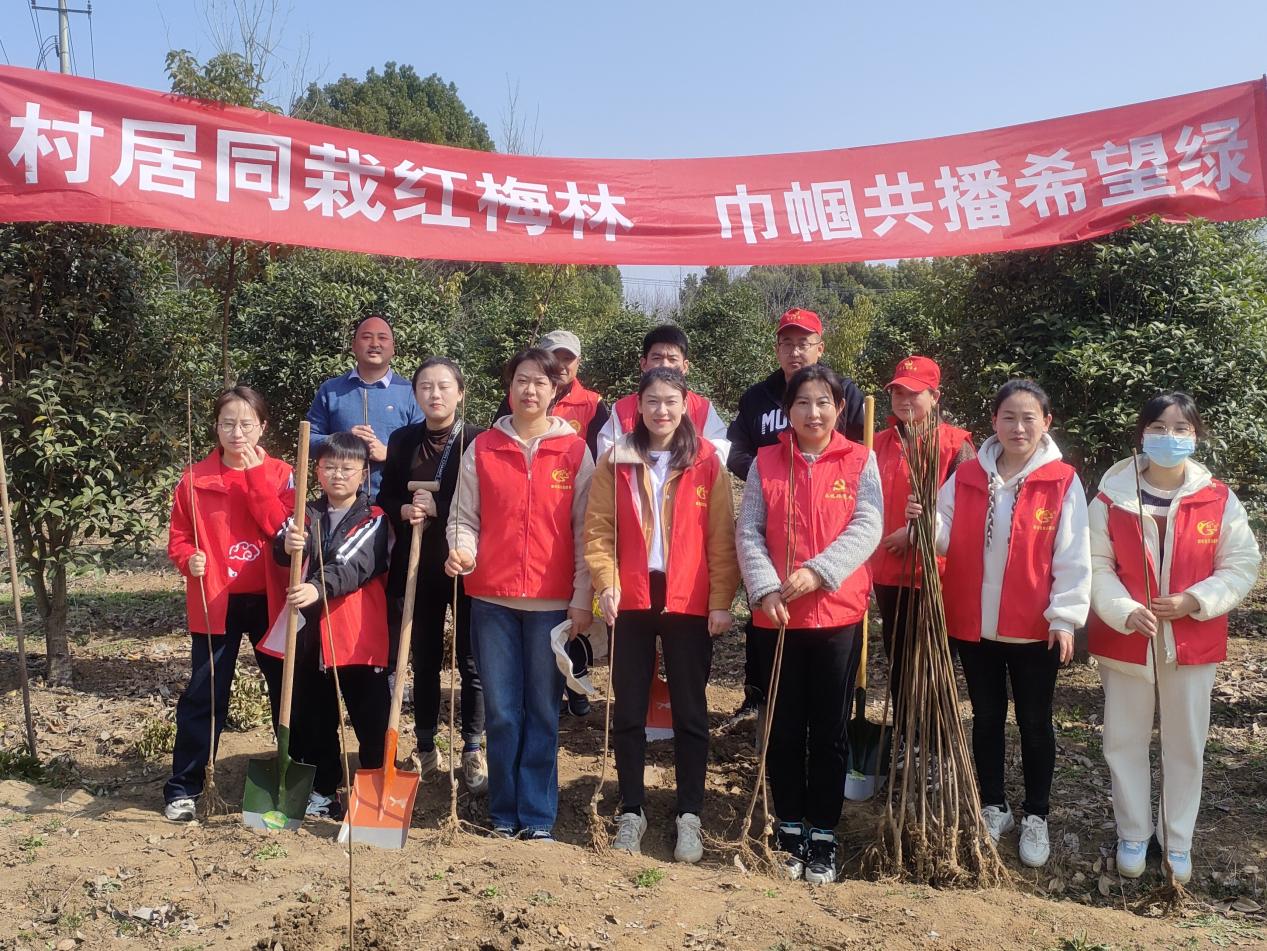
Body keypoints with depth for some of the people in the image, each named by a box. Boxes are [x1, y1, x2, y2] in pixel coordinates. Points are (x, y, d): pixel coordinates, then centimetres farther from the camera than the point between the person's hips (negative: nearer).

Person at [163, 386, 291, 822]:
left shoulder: (280, 474, -1)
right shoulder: (195, 478, 0)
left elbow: (285, 531, -15)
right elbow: (178, 538, 4)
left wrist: (256, 474, -17)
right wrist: (190, 560, -17)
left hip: (270, 599, 0)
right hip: (216, 602, 0)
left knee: (287, 687, 10)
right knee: (203, 695, 4)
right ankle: (183, 787, 16)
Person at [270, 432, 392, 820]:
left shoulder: (373, 520, -2)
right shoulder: (306, 515, 10)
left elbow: (356, 567, -16)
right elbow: (281, 550, -6)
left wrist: (319, 588, -32)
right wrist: (287, 544, -30)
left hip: (360, 636, -4)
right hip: (311, 633, 4)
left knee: (372, 719, 0)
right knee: (316, 718, 15)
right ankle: (322, 790, 28)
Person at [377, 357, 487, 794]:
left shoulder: (479, 441, -6)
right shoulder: (402, 441, 7)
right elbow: (386, 499, 9)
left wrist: (439, 508, -18)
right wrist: (405, 511, -11)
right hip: (417, 565, 3)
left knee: (470, 659, 5)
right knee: (424, 658, 12)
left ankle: (473, 751, 18)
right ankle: (426, 748, 25)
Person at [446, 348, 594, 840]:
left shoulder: (575, 452, 2)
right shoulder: (482, 448, 5)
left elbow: (585, 532, 1)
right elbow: (464, 517, 8)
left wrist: (582, 599, -3)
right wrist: (461, 551, -13)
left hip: (552, 602, -1)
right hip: (492, 599, 1)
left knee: (543, 711, 6)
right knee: (501, 712, 7)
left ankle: (538, 816, 17)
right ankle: (504, 813, 21)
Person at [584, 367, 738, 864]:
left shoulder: (707, 462, 1)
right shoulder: (615, 460, 4)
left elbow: (722, 538, -1)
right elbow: (599, 528, 0)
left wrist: (722, 600, -6)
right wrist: (606, 582, -14)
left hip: (689, 602, -1)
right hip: (632, 600, 1)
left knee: (689, 711, 7)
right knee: (629, 710, 9)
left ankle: (689, 817, 19)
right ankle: (631, 812, 22)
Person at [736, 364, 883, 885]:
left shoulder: (861, 461, 2)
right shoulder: (765, 462, 4)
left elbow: (866, 528, -9)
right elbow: (749, 532, -2)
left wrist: (818, 572, -22)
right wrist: (765, 589, -17)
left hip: (838, 612, -1)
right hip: (777, 614, 1)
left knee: (830, 730, 7)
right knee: (784, 727, 9)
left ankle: (823, 838, 20)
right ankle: (789, 831, 24)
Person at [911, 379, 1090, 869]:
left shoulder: (1063, 481, -7)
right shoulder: (967, 475, 2)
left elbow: (1072, 557, -7)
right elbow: (948, 541, 4)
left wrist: (1065, 616, -11)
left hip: (1035, 627, -3)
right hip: (973, 622, 3)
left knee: (1035, 722, 10)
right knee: (986, 718, 15)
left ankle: (1036, 817, 26)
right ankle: (994, 808, 31)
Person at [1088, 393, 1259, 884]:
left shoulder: (1219, 499, -5)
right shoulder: (1112, 497, -6)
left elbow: (1241, 567, -1)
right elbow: (1097, 566, -6)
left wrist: (1195, 601, -16)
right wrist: (1126, 612, -22)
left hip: (1192, 642, 0)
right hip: (1125, 640, 0)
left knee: (1186, 744, 12)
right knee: (1125, 740, 10)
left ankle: (1178, 842, 29)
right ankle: (1133, 835, 28)